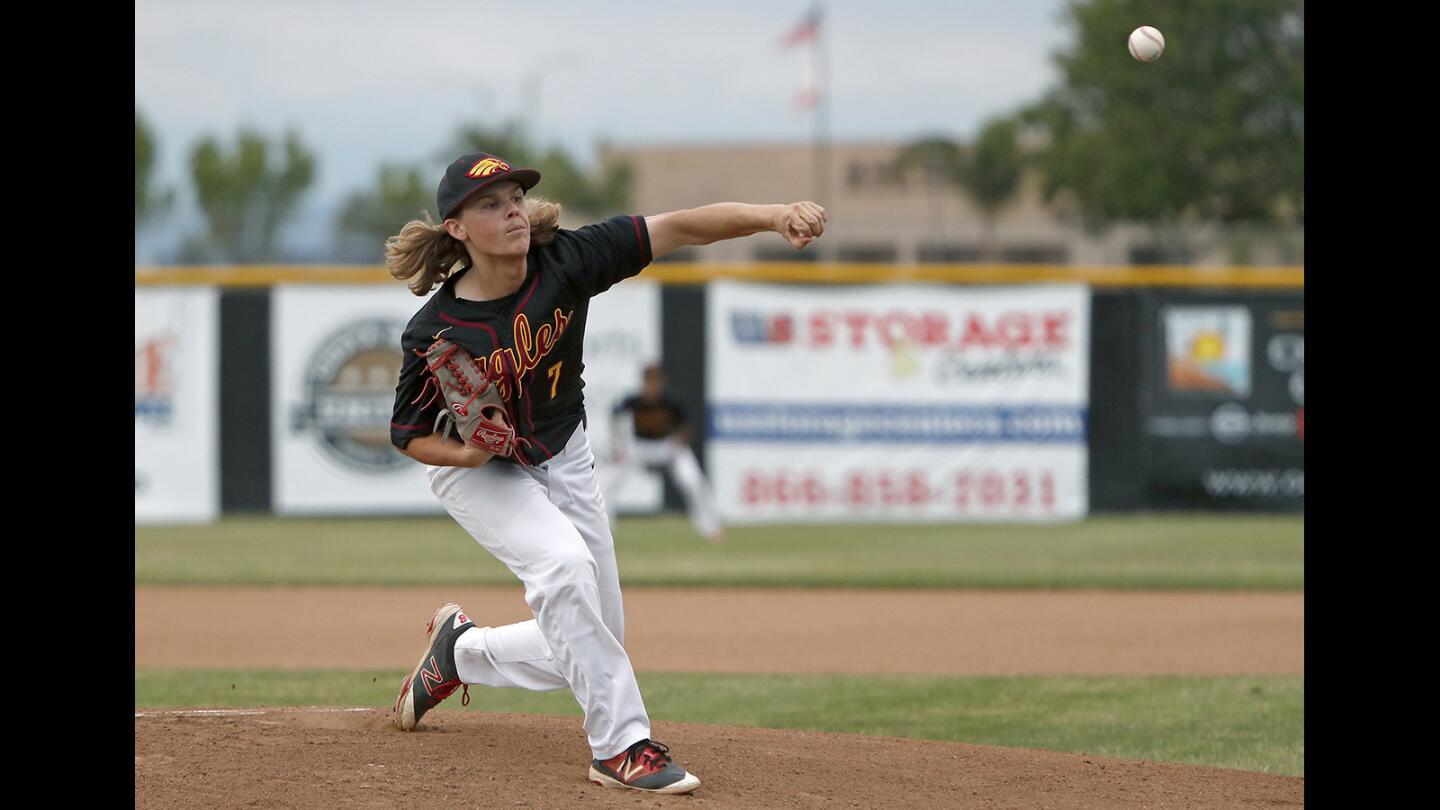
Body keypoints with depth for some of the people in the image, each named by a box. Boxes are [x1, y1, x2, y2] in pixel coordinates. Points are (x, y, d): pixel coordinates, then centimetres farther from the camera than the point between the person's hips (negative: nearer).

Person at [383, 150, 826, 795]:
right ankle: (621, 744, -26)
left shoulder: (566, 261, -22)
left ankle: (462, 650, 34)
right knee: (562, 559, -33)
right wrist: (464, 450, -32)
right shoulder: (435, 333, -25)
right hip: (476, 473, -4)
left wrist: (772, 216, -42)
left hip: (562, 461, 4)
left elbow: (679, 228, -28)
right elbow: (409, 434, -12)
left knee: (578, 653, 5)